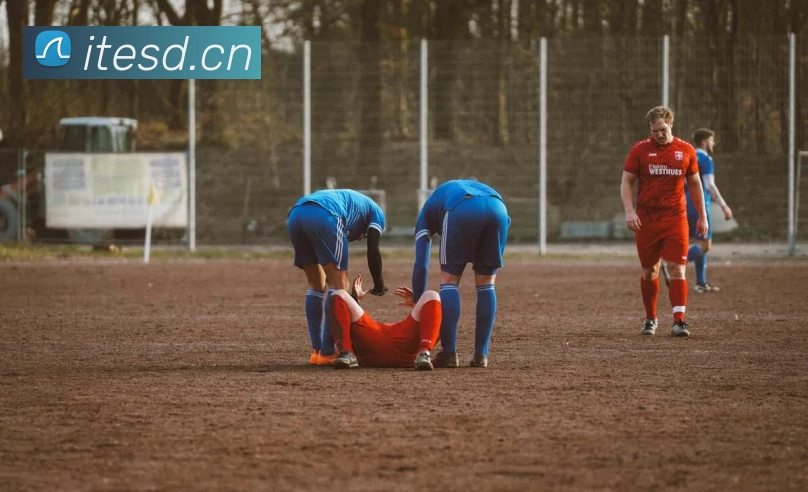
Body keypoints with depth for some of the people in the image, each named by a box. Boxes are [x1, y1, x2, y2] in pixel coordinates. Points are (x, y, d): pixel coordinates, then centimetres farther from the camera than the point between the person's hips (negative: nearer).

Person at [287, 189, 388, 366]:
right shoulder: (376, 212, 28)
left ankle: (316, 351, 15)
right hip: (323, 216, -7)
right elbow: (373, 252, 12)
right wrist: (379, 286, 24)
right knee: (339, 286, 2)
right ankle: (327, 353, -3)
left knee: (316, 285, 19)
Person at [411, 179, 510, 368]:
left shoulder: (428, 212, 35)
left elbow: (421, 266, 26)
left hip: (462, 211, -3)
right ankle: (481, 355, 14)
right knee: (486, 284, 17)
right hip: (498, 208, 3)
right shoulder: (471, 188, 47)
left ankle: (449, 353, 4)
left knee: (449, 280, 11)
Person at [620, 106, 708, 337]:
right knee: (649, 271, 9)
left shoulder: (686, 150, 5)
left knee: (677, 269, -11)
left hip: (675, 219, 0)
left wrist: (702, 216, 14)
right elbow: (626, 182, 3)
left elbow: (694, 184, 15)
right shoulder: (640, 150, 1)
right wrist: (629, 211, -12)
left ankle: (679, 321, -15)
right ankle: (650, 318, 25)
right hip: (646, 220, 0)